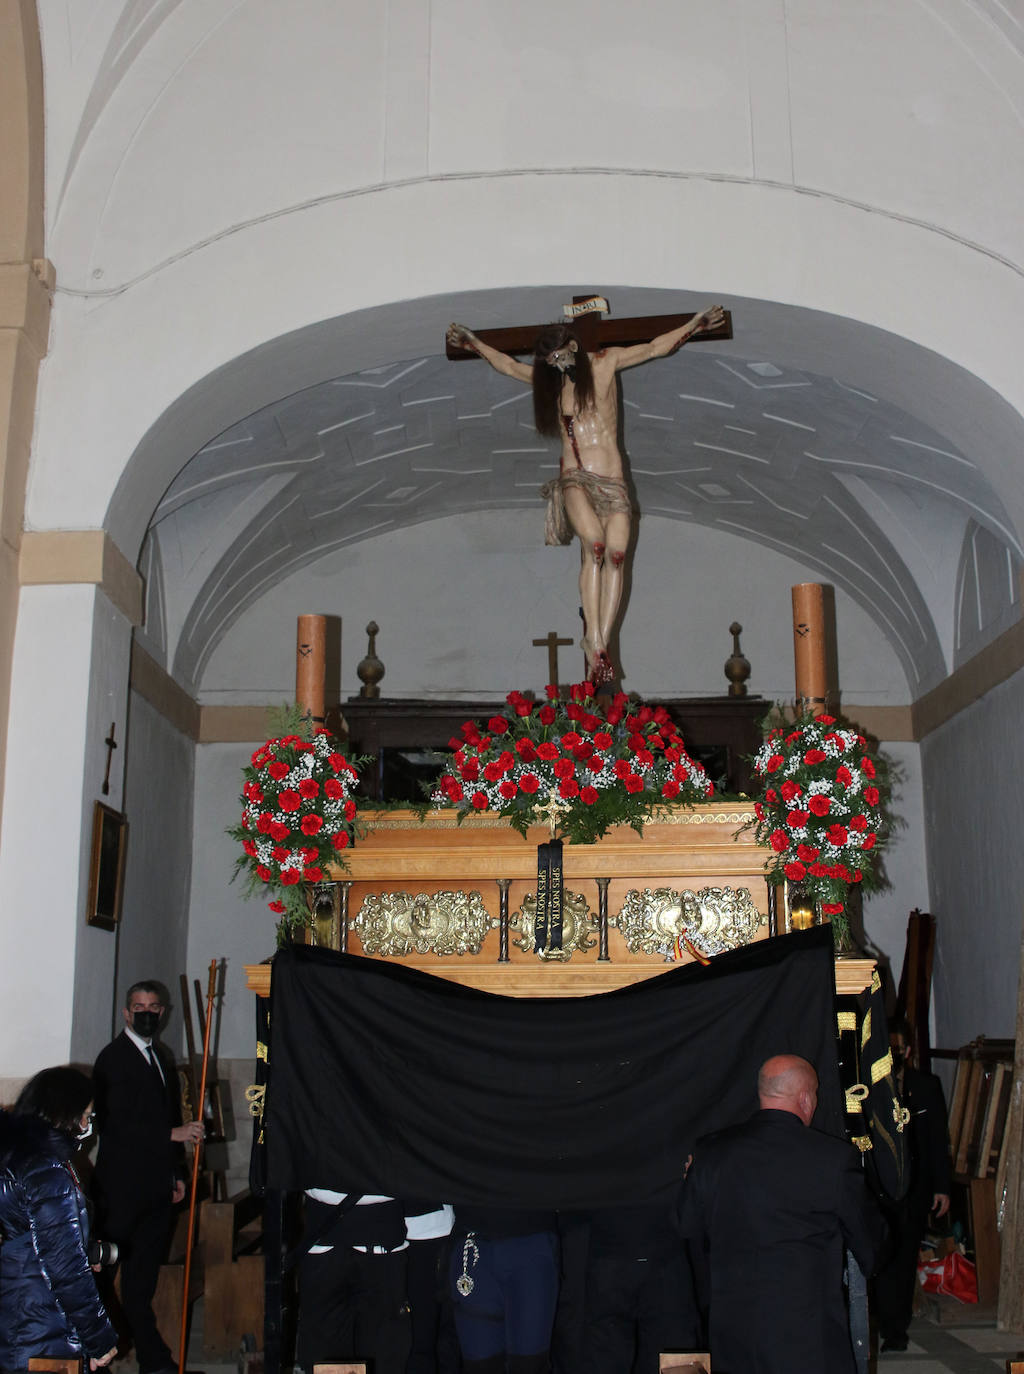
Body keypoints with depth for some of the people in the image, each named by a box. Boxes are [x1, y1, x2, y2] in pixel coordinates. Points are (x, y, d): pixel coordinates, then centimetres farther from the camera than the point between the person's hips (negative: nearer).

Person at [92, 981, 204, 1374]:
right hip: (123, 1186, -7)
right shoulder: (113, 1057, -8)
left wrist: (177, 1172, 18)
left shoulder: (162, 1056, 15)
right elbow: (115, 1124, -16)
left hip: (157, 1185, 7)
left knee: (143, 1274, 11)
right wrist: (172, 1134, -18)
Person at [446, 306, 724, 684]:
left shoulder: (605, 363, 11)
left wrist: (695, 324, 7)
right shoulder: (549, 380, 18)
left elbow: (654, 348, 12)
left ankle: (600, 644, -21)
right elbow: (507, 364, 30)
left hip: (612, 478, 0)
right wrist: (473, 342, 32)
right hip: (575, 478, 0)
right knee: (594, 543, -27)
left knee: (616, 552, -20)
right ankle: (594, 642, -30)